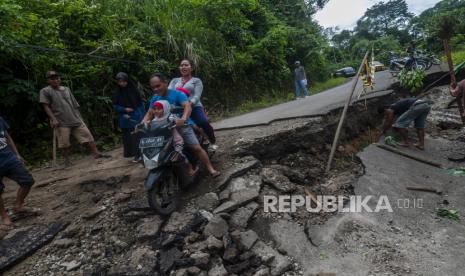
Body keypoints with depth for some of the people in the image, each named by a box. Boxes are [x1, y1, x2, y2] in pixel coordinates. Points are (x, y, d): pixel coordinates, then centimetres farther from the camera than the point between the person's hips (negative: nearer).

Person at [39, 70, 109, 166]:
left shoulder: (66, 89, 17)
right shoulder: (45, 91, 2)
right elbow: (46, 106, -5)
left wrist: (79, 117, 15)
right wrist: (53, 119, -15)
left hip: (75, 119, 4)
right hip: (61, 122, -4)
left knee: (87, 135, 0)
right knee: (64, 143, -3)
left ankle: (96, 153, 6)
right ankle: (67, 160, 13)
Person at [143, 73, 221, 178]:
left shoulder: (177, 94, -11)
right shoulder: (154, 98, 7)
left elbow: (187, 106, -26)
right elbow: (149, 113, 5)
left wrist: (183, 119, -46)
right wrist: (142, 123, -16)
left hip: (182, 126, -5)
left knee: (196, 147, -12)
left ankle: (211, 169, -4)